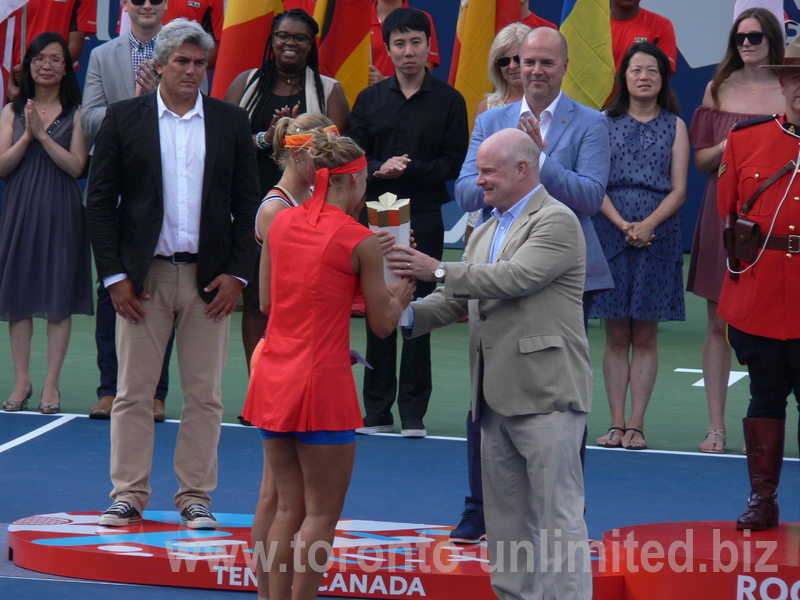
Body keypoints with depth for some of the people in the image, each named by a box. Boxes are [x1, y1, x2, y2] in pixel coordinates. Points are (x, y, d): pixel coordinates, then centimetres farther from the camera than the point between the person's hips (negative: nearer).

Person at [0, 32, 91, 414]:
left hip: (60, 211, -2)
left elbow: (76, 166, -6)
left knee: (59, 297, -2)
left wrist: (43, 134, -14)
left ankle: (51, 383, 3)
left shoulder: (76, 113, 2)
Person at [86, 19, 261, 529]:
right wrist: (114, 275, -5)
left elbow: (248, 204, 6)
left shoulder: (231, 122, 6)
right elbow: (100, 200, 2)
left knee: (205, 396, 3)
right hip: (143, 276, -1)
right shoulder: (124, 118, 3)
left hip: (210, 277, 1)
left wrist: (237, 274, -4)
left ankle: (195, 496, 12)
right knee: (134, 393, 2)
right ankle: (129, 495, 9)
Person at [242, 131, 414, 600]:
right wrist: (400, 297, 18)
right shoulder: (361, 241, -10)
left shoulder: (280, 223, 6)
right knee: (322, 513, 3)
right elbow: (382, 325, -3)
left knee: (289, 506, 15)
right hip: (322, 383, -6)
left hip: (273, 379, 6)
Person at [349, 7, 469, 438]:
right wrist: (379, 170, -13)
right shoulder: (370, 99, 10)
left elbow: (454, 164, -2)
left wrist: (409, 169, -14)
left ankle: (413, 413, 4)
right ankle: (377, 410, 10)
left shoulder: (448, 101, 3)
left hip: (424, 219, -2)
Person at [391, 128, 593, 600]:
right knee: (505, 513, 13)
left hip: (547, 392, -9)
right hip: (499, 397, 9)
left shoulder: (557, 221, -8)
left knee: (558, 512, -8)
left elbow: (515, 277, -21)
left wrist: (438, 271, -19)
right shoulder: (488, 231, 20)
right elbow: (458, 300, 18)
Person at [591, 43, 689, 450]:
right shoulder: (606, 123, 8)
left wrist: (648, 224, -14)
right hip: (610, 232, 0)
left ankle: (636, 424, 3)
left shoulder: (674, 126, 8)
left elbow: (678, 189, 1)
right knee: (616, 336, 2)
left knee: (645, 337, 1)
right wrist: (622, 224, -13)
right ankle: (617, 423, 5)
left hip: (657, 236, 0)